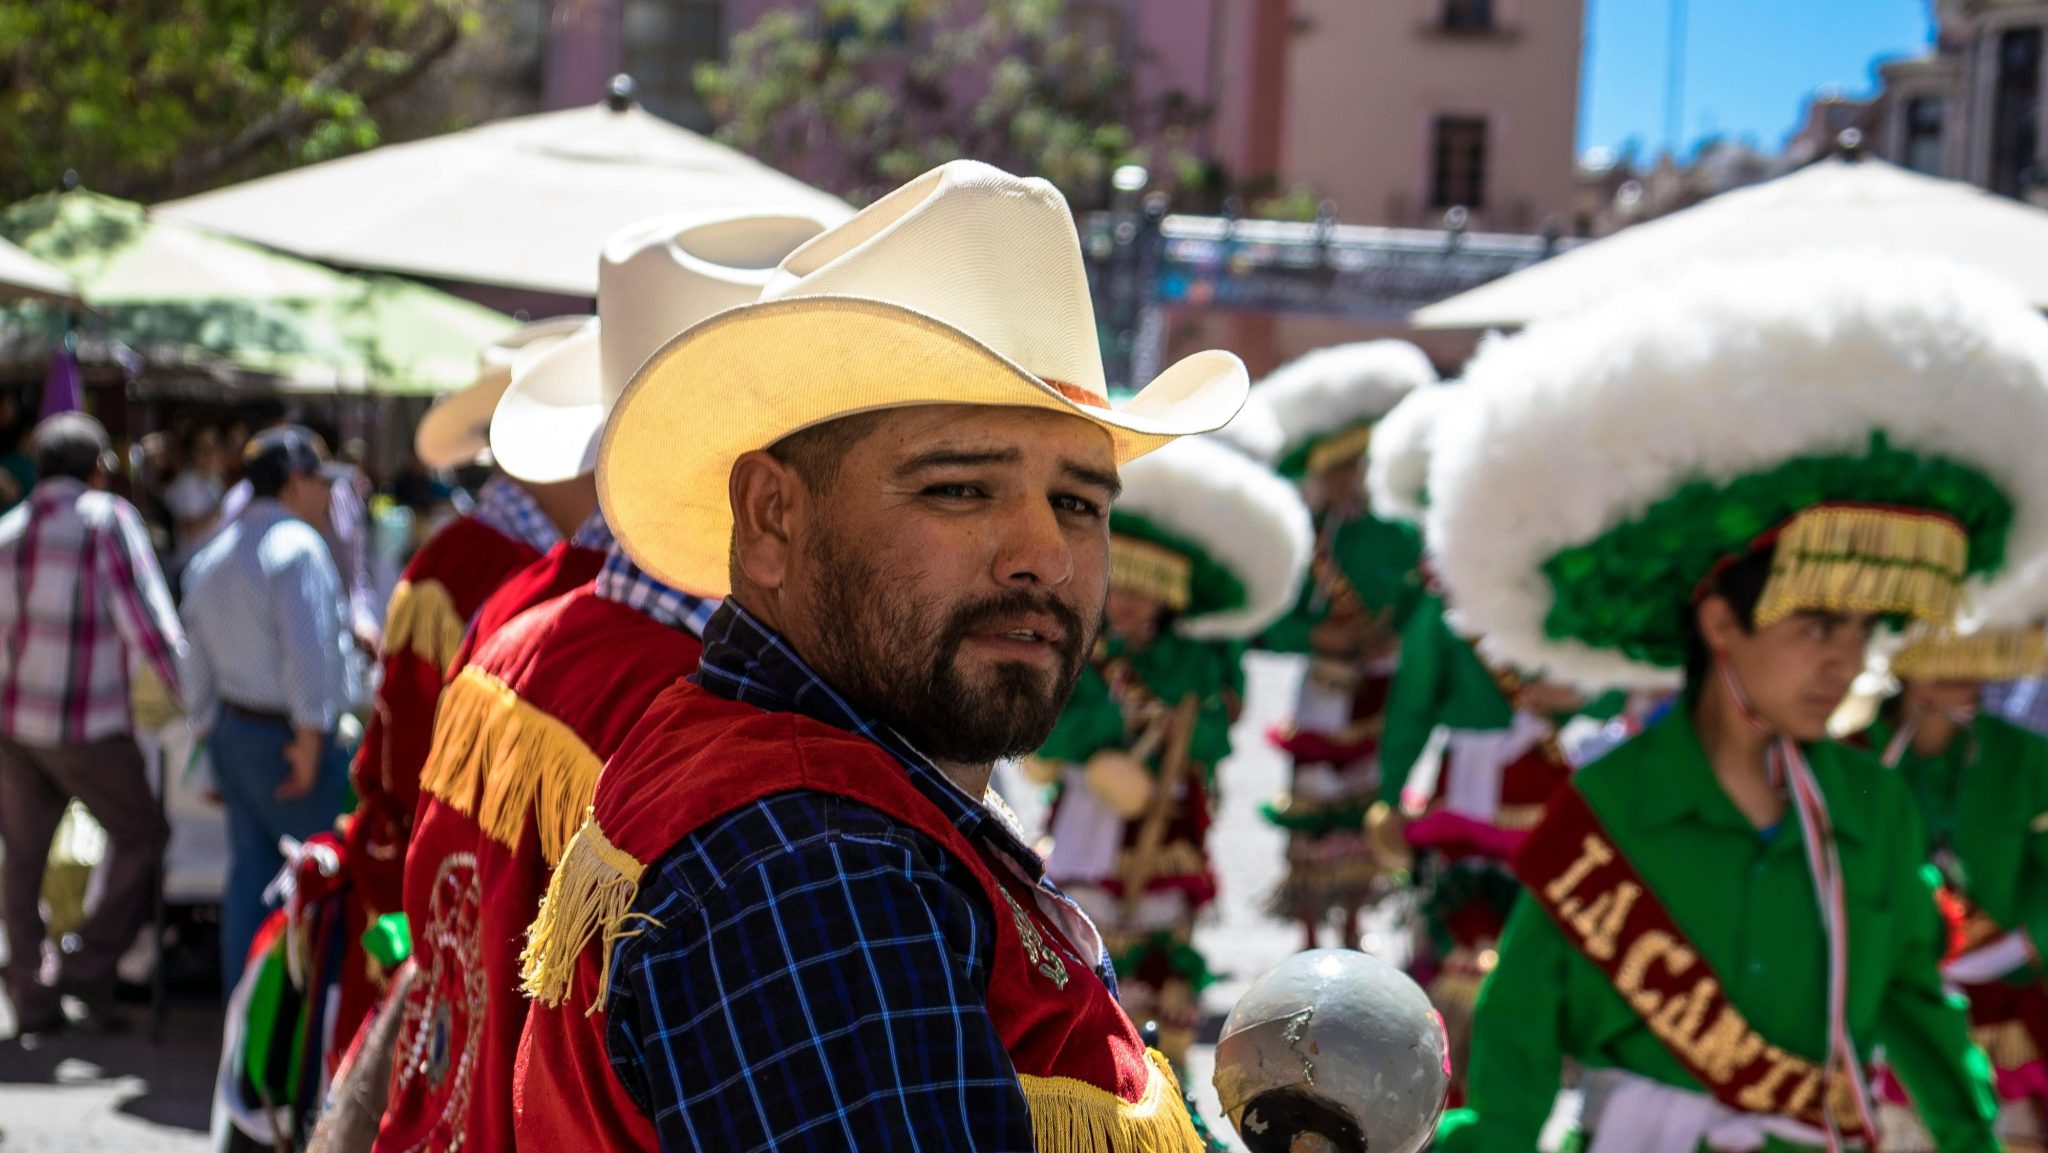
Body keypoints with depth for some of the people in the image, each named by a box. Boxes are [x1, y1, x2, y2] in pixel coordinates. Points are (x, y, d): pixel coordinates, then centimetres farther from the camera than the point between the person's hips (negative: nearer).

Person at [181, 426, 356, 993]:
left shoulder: (210, 557, 15)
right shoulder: (297, 546, -12)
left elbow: (201, 665, 18)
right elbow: (306, 652, -21)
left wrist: (211, 734, 22)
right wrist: (309, 738, -19)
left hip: (230, 728, 9)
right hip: (284, 732, -9)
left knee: (249, 874, 11)